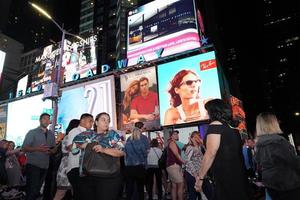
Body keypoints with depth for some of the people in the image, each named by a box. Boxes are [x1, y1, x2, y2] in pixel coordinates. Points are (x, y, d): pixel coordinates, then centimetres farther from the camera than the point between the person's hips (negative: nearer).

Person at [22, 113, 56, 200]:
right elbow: (24, 148, -8)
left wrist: (50, 151, -8)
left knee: (37, 189, 15)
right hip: (33, 165, -5)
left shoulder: (51, 134, 12)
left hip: (45, 166, 5)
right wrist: (37, 149, -24)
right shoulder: (32, 132, -2)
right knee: (32, 189, -7)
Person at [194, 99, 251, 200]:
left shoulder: (215, 125, -12)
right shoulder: (232, 127, 11)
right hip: (238, 173, 8)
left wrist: (200, 177, -14)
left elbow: (211, 153, -18)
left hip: (225, 176, -8)